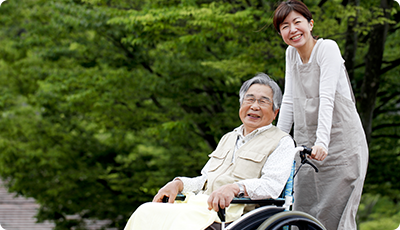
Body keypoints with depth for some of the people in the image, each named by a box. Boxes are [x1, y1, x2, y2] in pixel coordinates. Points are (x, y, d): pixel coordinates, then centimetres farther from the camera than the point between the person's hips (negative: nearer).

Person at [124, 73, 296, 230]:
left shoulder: (282, 143, 7)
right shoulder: (228, 139, 30)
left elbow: (272, 185, -10)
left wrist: (235, 188, -26)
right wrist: (178, 184, 9)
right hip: (203, 205, 7)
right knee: (147, 212, -18)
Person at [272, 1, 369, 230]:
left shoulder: (328, 48, -8)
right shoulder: (291, 54, 11)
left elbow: (327, 98, -19)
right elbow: (289, 101, 13)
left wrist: (322, 141, -29)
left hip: (341, 144, -6)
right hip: (307, 146, 6)